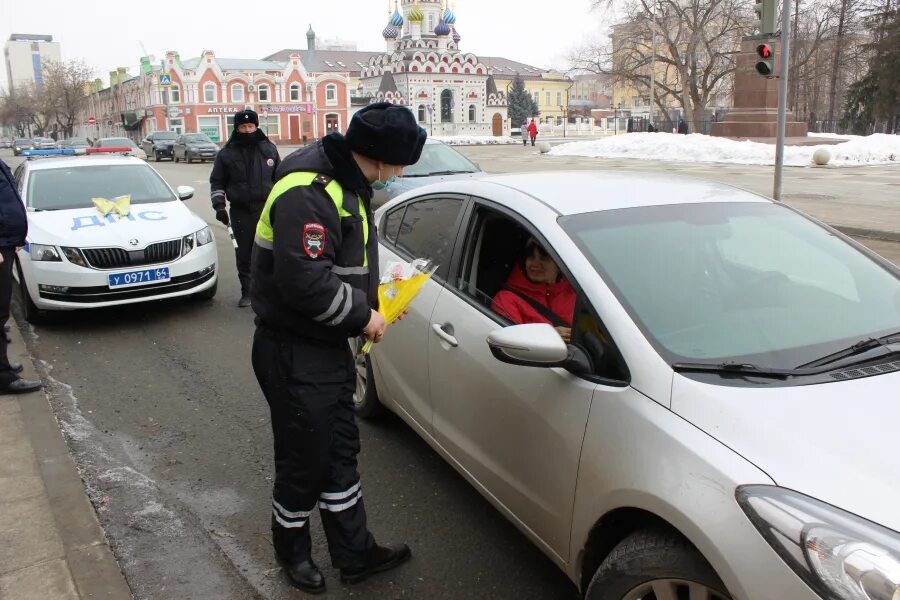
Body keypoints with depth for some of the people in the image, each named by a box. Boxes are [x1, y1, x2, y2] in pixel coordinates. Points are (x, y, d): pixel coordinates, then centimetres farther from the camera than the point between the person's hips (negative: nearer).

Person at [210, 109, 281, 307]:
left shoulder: (269, 149, 8)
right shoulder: (227, 153, 4)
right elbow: (217, 181, 9)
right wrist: (219, 206, -2)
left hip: (266, 209, 0)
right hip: (240, 211, 0)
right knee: (244, 254, 4)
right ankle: (247, 293, 14)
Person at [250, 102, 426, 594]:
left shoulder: (347, 185, 9)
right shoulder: (307, 192, -23)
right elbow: (303, 280, -31)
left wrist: (368, 301, 6)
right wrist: (362, 315, -19)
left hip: (329, 347, 10)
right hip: (294, 354, -10)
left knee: (340, 452, 18)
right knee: (304, 460, 7)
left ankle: (355, 554, 33)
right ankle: (292, 551, 33)